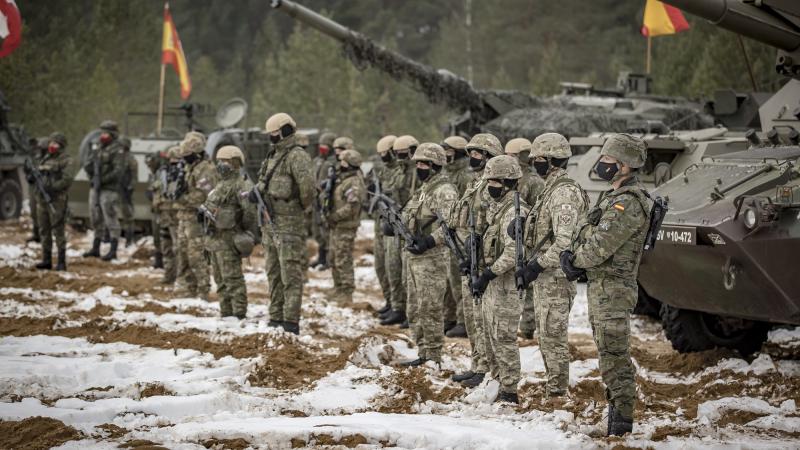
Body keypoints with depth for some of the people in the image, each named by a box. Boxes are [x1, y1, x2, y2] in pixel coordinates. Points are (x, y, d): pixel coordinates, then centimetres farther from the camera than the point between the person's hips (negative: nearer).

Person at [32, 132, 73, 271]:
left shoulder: (65, 161, -5)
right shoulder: (44, 159, 18)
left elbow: (67, 180, -15)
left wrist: (52, 188, -21)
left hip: (56, 200, -7)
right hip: (41, 199, 7)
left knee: (58, 230, -8)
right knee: (44, 230, 8)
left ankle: (61, 262, -5)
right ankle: (46, 260, 13)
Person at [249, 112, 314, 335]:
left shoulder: (297, 156, -13)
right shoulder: (273, 156, 17)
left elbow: (307, 183, -27)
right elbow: (264, 182, 26)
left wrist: (304, 203, -12)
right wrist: (256, 190, 6)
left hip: (289, 224, -10)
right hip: (270, 223, 10)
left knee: (291, 275, -7)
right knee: (273, 274, 14)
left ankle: (291, 323, -7)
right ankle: (276, 319, 22)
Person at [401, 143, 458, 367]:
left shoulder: (444, 191, -14)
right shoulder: (424, 188, 17)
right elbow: (411, 217, 25)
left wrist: (428, 242, -32)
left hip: (432, 258, -10)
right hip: (414, 256, 10)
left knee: (430, 309, -5)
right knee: (416, 309, 14)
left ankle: (433, 357, 1)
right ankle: (423, 353, 21)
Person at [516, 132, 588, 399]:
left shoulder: (564, 192, -17)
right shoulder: (551, 189, 16)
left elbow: (564, 241, -25)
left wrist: (538, 265, -23)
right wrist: (532, 264, 18)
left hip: (556, 277, -10)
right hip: (545, 276, 10)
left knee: (553, 336, -6)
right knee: (546, 335, 15)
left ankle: (557, 392, -1)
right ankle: (553, 385, 23)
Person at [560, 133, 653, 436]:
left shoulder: (628, 203, -19)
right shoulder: (614, 197, 14)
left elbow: (600, 247, -22)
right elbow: (591, 237, 20)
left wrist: (574, 260, -4)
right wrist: (577, 258, 1)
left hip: (613, 288, -10)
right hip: (600, 286, 10)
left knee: (615, 354, -7)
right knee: (607, 351, 16)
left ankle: (622, 419, -4)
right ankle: (616, 407, 25)